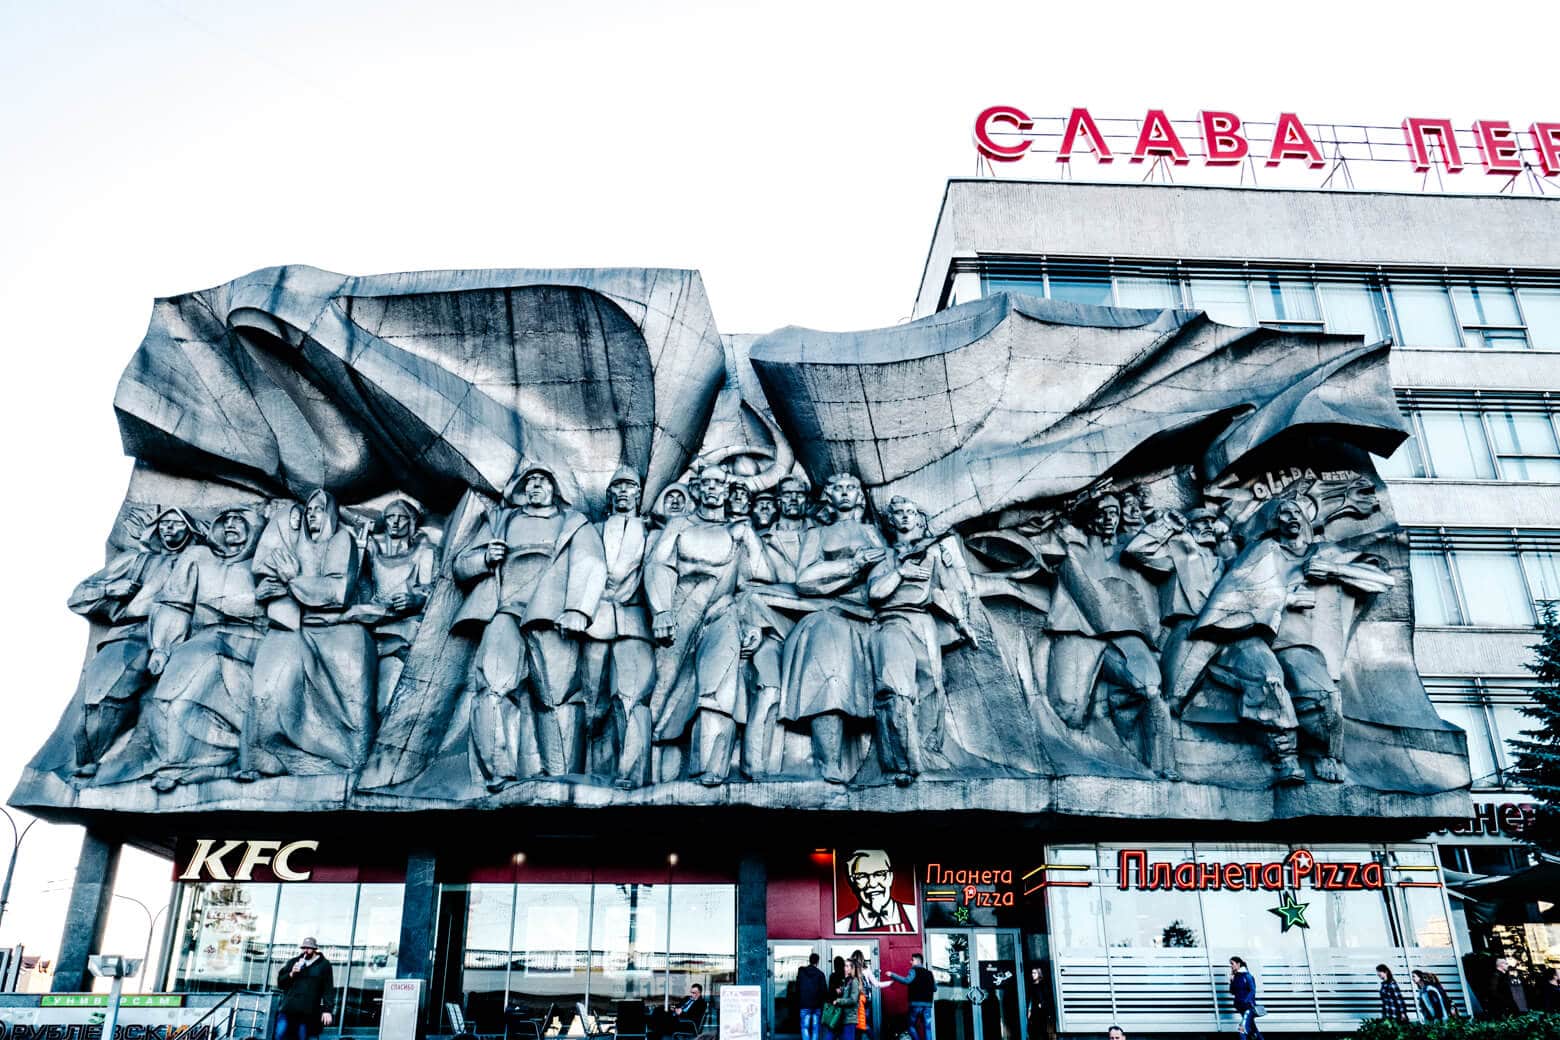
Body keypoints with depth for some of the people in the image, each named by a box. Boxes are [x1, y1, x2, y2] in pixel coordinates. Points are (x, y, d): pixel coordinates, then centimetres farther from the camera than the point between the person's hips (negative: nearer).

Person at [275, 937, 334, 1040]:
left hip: (307, 1012, -3)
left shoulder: (324, 965, 4)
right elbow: (280, 983, 13)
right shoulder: (293, 962, 14)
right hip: (288, 1008, 3)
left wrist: (327, 1010, -9)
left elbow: (328, 990, 0)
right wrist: (291, 974, -6)